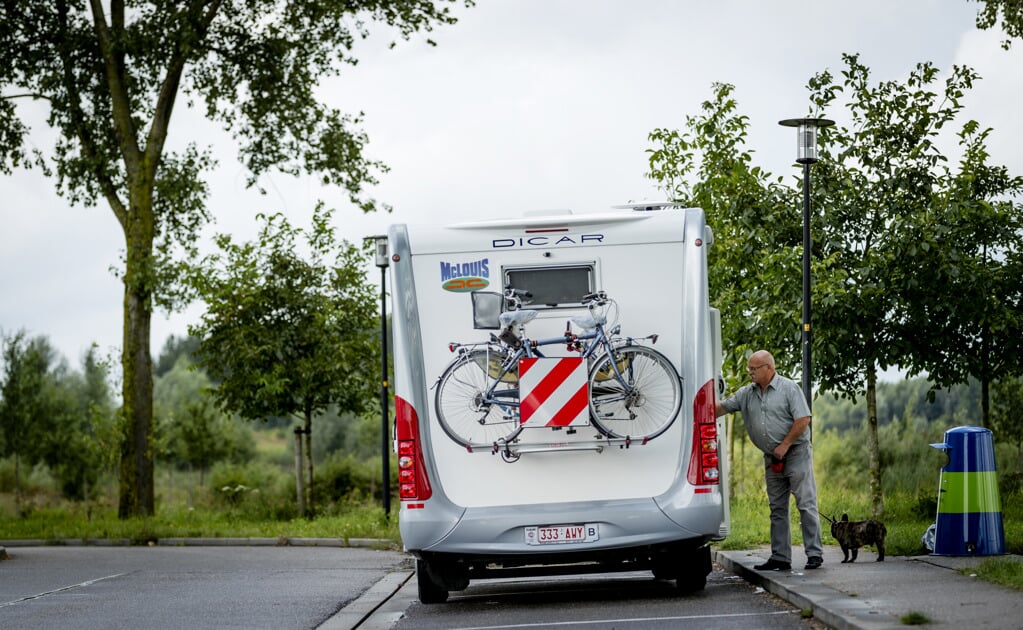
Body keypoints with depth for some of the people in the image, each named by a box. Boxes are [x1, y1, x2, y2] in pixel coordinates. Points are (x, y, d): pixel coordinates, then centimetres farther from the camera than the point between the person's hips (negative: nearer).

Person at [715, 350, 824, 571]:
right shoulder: (747, 393, 9)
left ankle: (814, 554, -8)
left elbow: (803, 420, -13)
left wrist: (785, 445, -14)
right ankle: (780, 558, 9)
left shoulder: (789, 388, -8)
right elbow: (721, 408, 10)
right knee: (777, 509, 6)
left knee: (806, 504, -8)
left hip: (796, 453, -6)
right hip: (772, 459, 7)